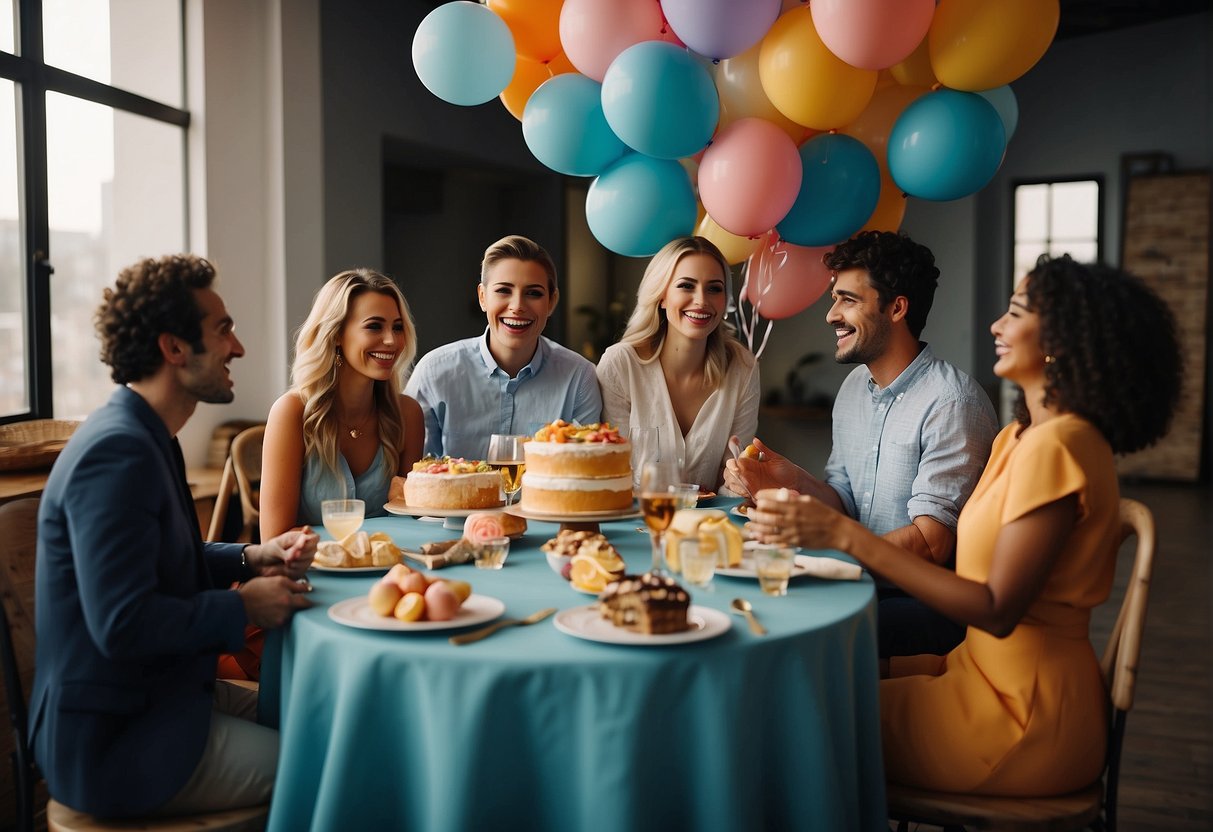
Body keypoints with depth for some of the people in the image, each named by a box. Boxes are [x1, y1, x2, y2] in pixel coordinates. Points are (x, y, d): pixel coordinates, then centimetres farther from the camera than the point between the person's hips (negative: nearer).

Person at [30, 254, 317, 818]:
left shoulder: (142, 436, 10)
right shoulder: (117, 453, -23)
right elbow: (123, 624, -28)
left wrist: (250, 559, 4)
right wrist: (243, 608, -16)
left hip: (160, 697, 10)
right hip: (114, 742, -10)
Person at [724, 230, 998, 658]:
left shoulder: (951, 403, -18)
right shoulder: (853, 388, 9)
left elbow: (931, 545, -21)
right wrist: (795, 482, -9)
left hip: (933, 602, -7)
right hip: (866, 582, 7)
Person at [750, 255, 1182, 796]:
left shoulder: (1055, 446, -21)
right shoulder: (1020, 437, 10)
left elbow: (998, 609, -25)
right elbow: (939, 546, 6)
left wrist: (846, 536, -28)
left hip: (1026, 713, -8)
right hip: (992, 669, 8)